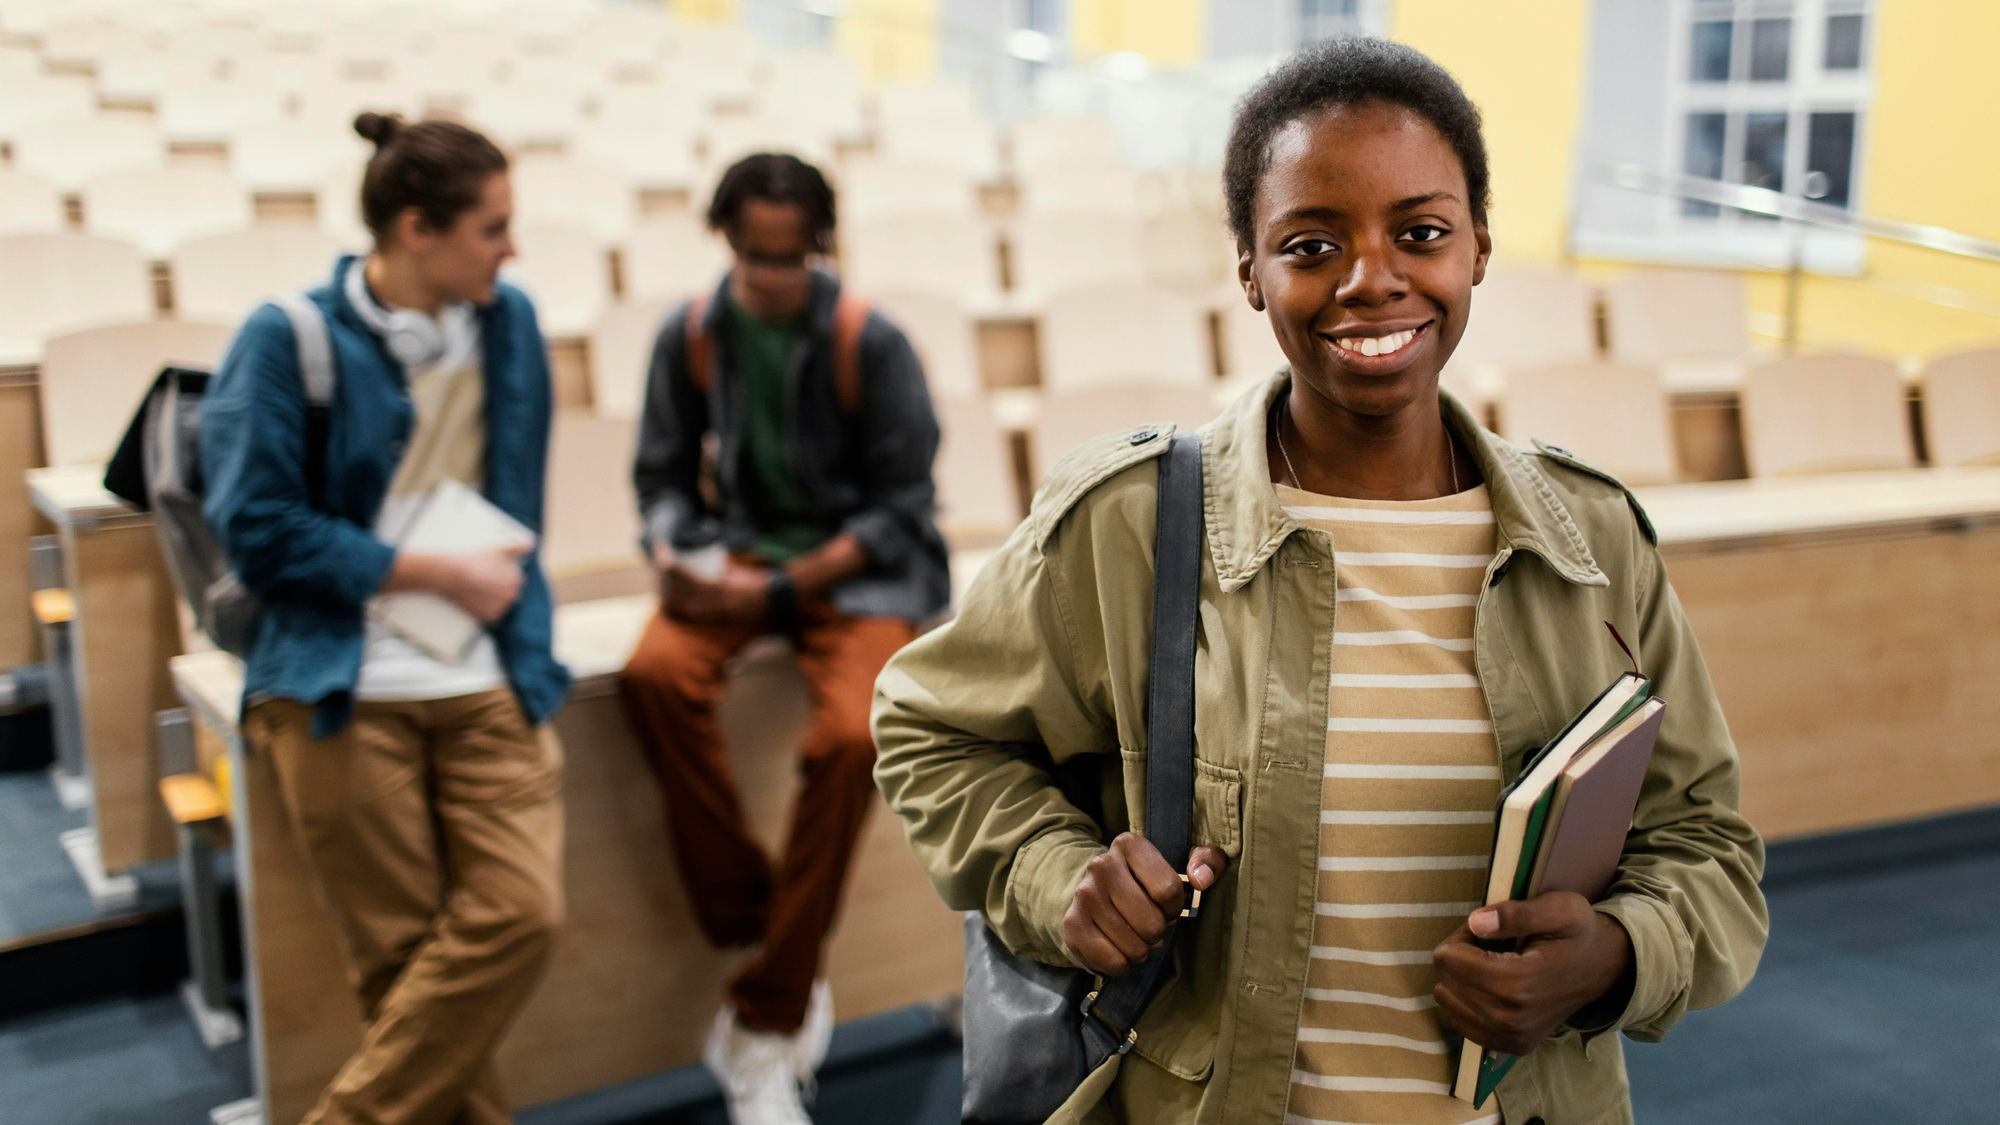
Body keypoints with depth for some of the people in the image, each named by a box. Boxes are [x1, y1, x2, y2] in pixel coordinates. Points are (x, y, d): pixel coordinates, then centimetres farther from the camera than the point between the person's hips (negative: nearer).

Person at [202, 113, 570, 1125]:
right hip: (341, 686, -3)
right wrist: (439, 575, -9)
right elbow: (258, 532, -9)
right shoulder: (290, 339, -5)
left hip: (486, 679, 4)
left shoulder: (508, 322, 9)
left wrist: (501, 595, 5)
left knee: (520, 915, -11)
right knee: (402, 954, -3)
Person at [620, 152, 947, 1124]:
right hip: (738, 558, 3)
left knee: (848, 736, -30)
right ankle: (754, 936, -17)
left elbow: (901, 507, -6)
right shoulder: (690, 336, 2)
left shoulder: (869, 343, -7)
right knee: (656, 673, -30)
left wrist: (787, 586, -17)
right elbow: (663, 476, 12)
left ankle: (766, 1024, -15)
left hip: (859, 568, -3)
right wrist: (672, 551, -11)